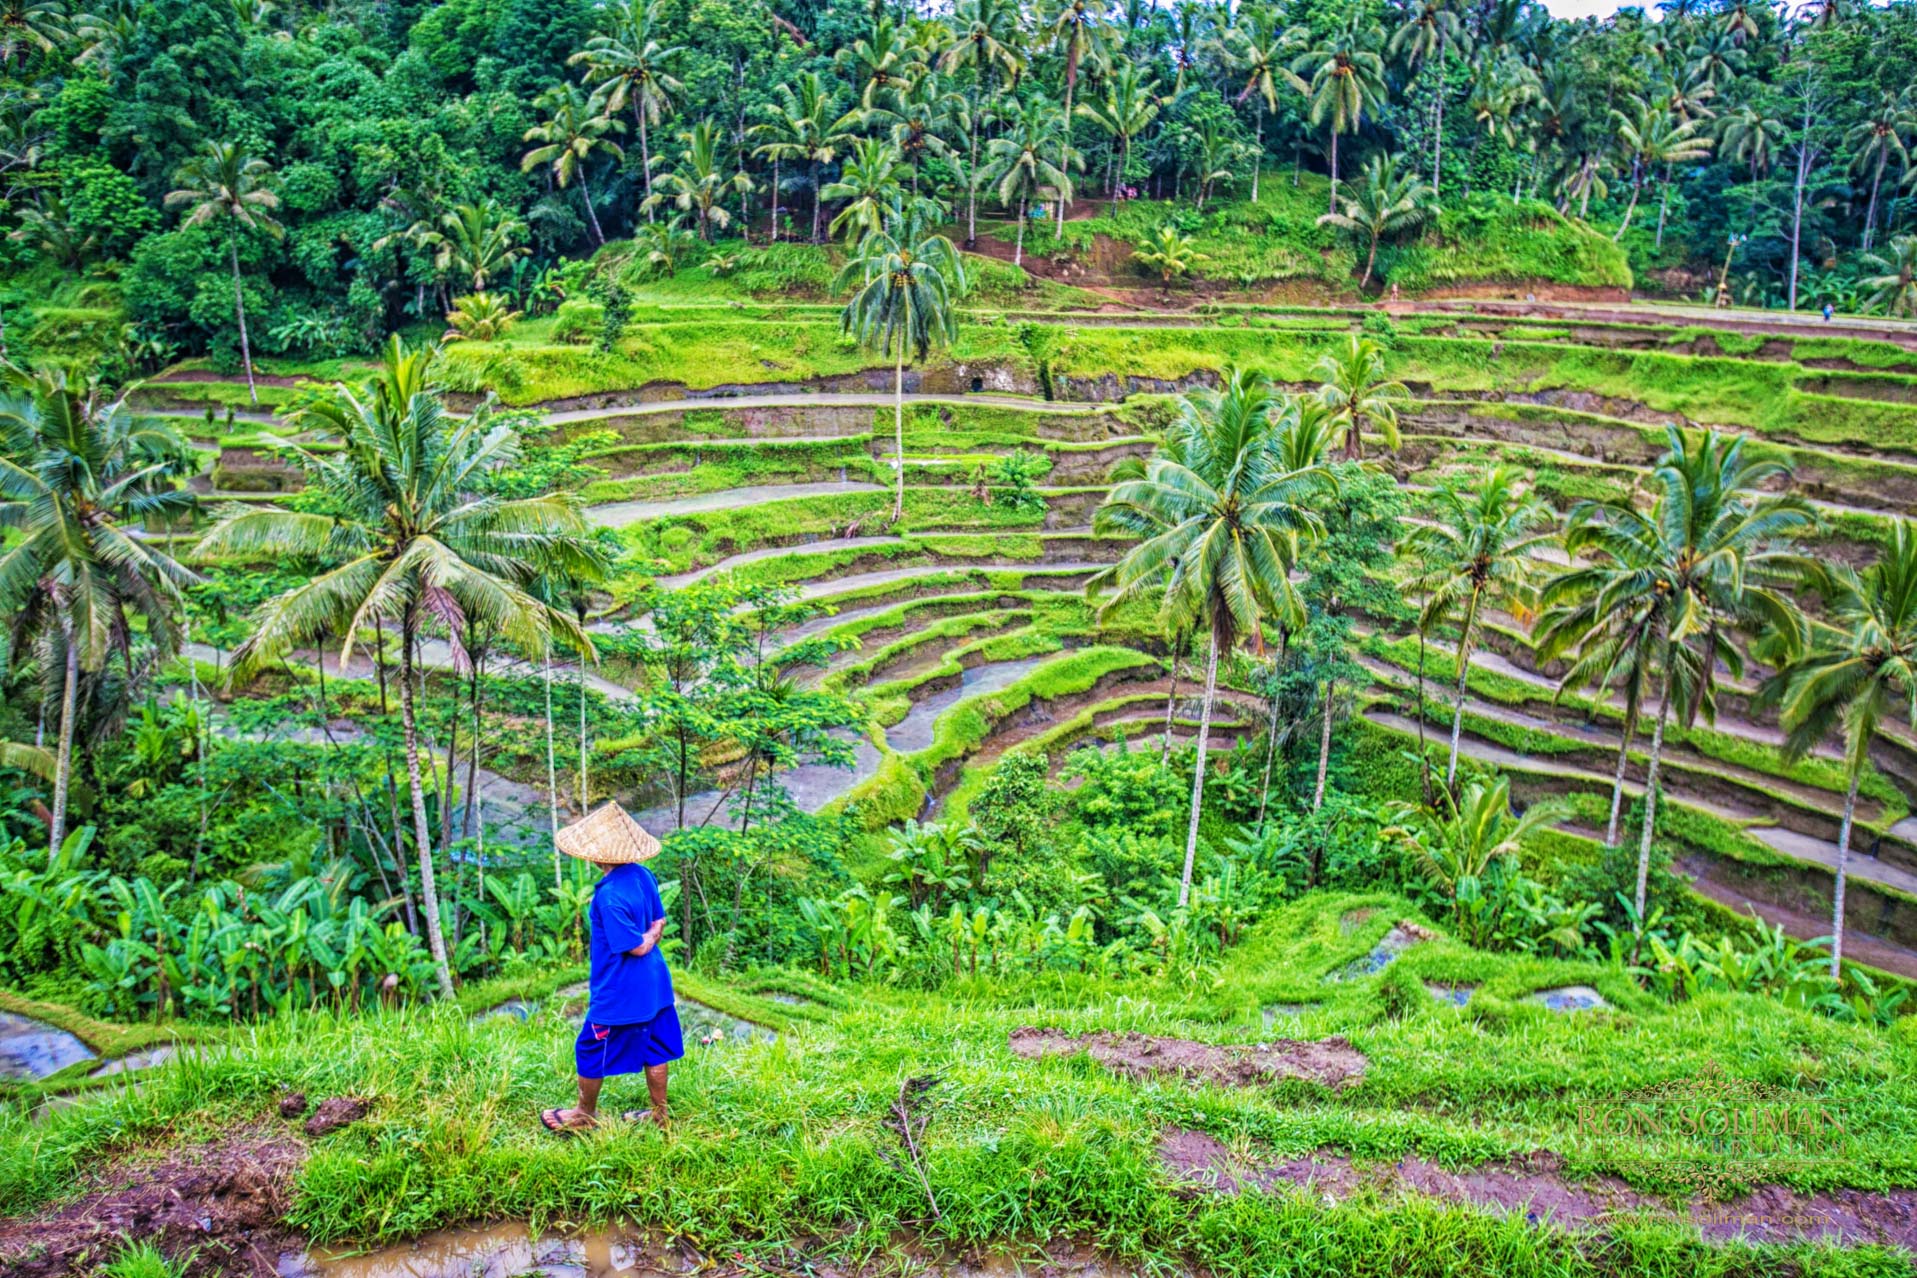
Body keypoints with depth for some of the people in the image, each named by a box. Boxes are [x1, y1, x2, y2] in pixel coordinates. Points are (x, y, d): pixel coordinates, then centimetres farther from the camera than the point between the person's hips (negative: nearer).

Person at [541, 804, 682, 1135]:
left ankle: (585, 1116, 34)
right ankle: (658, 1115, 33)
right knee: (654, 1052, 20)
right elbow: (660, 922, 8)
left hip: (619, 993, -8)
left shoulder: (610, 897, -29)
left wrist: (649, 939, -4)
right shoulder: (644, 876, -4)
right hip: (653, 985, 8)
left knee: (591, 1052, 14)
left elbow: (637, 947, -22)